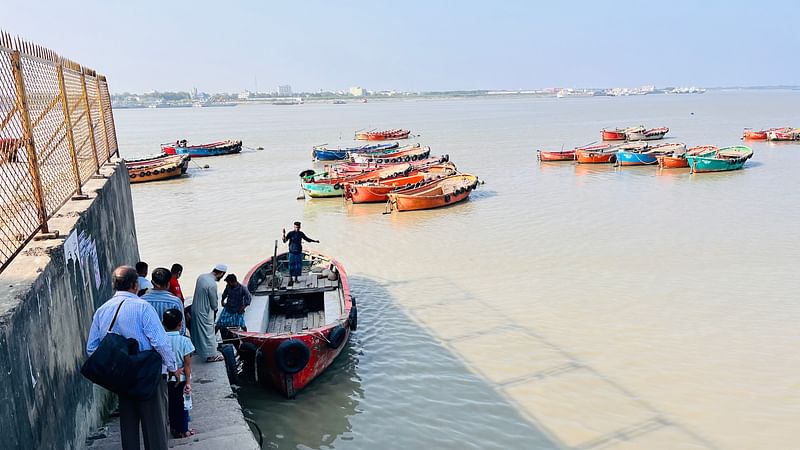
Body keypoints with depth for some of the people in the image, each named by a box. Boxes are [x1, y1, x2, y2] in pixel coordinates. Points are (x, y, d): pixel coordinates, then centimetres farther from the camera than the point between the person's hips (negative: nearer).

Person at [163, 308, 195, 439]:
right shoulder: (184, 340, -15)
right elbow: (187, 363, -14)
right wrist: (188, 381, -9)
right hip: (181, 378, -2)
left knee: (171, 404, 15)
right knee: (182, 404, 10)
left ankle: (174, 429, 24)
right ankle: (183, 430, 18)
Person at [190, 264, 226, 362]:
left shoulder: (201, 277, -4)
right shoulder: (212, 284, -29)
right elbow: (214, 304, -19)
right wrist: (215, 308, 5)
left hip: (195, 308, 8)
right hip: (204, 312, -8)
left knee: (197, 330, 24)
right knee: (208, 333, 7)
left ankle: (198, 348, 43)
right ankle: (211, 355, 19)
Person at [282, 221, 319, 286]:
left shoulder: (301, 234, 6)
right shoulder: (290, 233, -5)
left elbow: (307, 239, 21)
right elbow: (284, 241, -13)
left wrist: (315, 241, 18)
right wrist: (284, 234, -28)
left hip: (299, 252, 4)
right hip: (292, 252, -3)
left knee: (298, 265, 2)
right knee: (291, 265, -4)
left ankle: (296, 278, 13)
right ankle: (290, 278, 5)